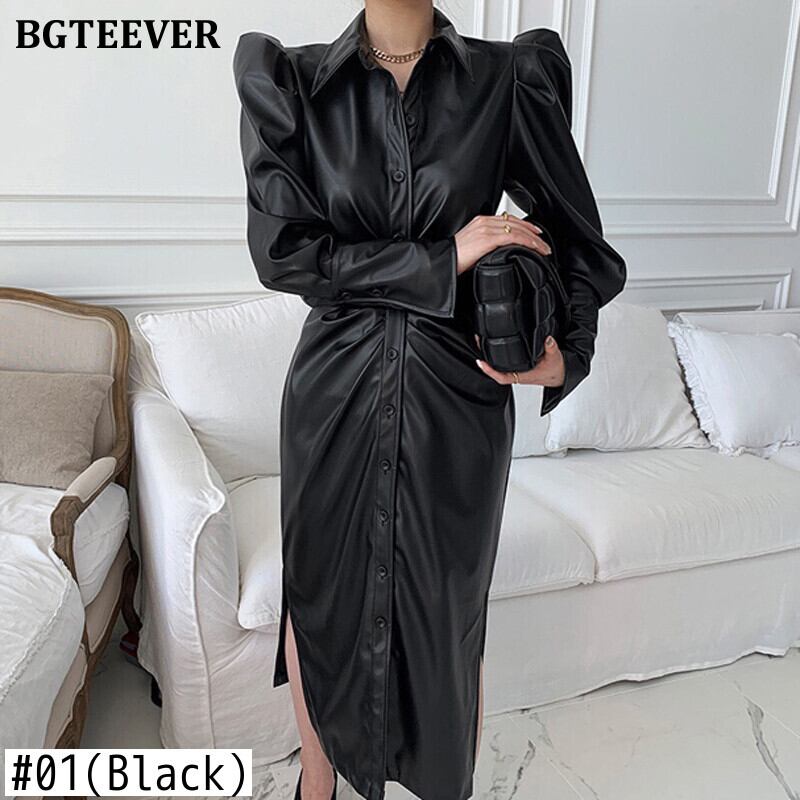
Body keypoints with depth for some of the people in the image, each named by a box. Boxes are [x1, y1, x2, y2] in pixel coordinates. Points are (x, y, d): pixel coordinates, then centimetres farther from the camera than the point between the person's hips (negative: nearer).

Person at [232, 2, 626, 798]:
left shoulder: (510, 76, -1)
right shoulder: (287, 80, -1)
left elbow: (578, 239, 3)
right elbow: (279, 248, -11)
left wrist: (568, 353, -15)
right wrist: (439, 260, -17)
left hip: (458, 393, 0)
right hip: (333, 389, 1)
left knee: (451, 611, 12)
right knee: (317, 597, 16)